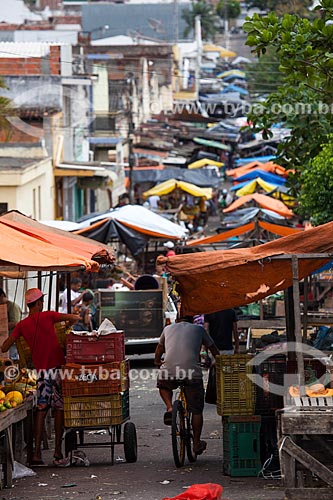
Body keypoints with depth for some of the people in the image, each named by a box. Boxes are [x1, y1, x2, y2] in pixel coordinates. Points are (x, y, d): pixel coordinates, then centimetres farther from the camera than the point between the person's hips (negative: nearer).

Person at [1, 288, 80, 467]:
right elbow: (75, 317, -9)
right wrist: (69, 322, 13)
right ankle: (57, 453, 0)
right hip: (57, 367, -3)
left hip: (41, 370, 3)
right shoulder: (48, 316, -6)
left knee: (41, 410, 8)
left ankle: (37, 453, 2)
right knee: (59, 409, 2)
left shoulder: (22, 325, 4)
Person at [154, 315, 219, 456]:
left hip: (169, 369, 1)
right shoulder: (198, 329, 20)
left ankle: (169, 407, 8)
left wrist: (158, 362, 59)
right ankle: (196, 443, 19)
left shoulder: (169, 328, 24)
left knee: (163, 386, 35)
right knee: (196, 410, 14)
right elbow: (213, 348, 30)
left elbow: (159, 348, 40)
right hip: (193, 371, -1)